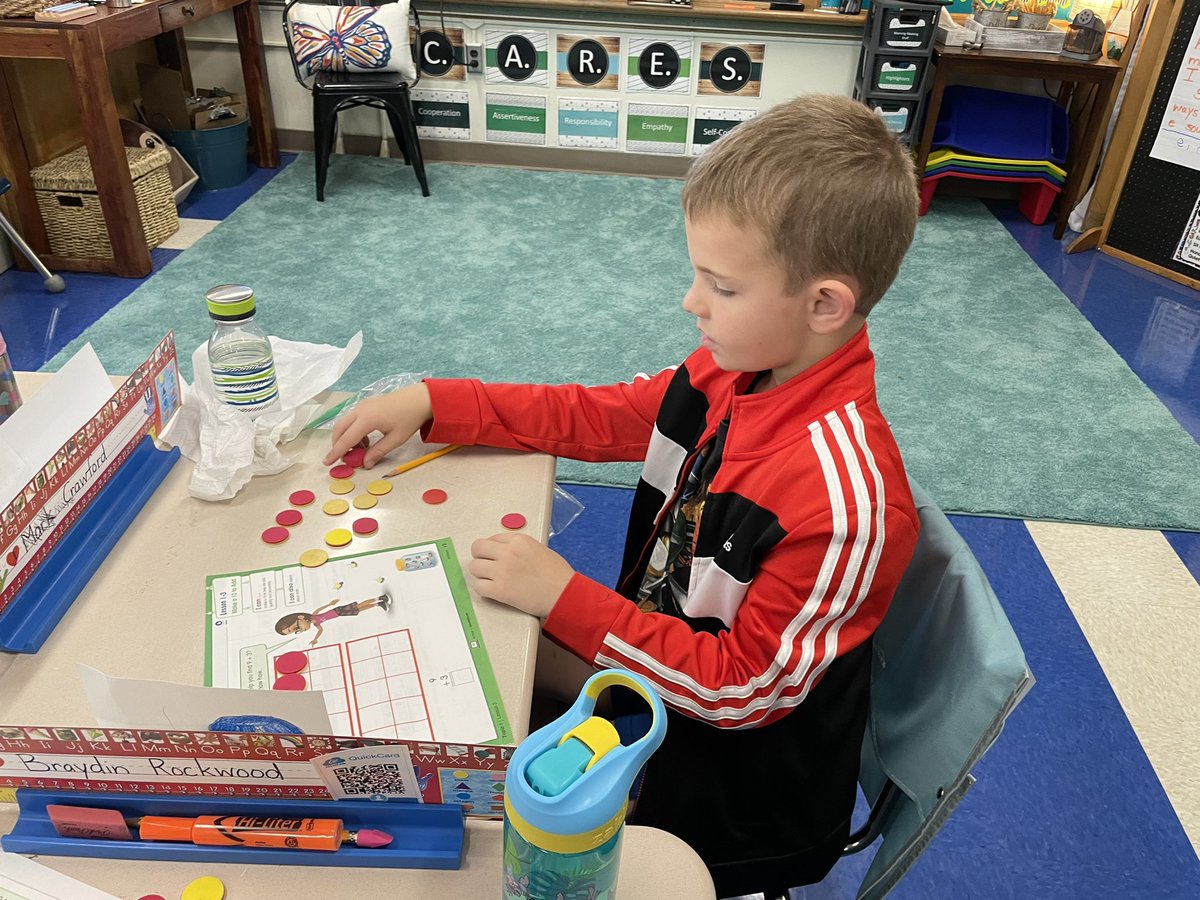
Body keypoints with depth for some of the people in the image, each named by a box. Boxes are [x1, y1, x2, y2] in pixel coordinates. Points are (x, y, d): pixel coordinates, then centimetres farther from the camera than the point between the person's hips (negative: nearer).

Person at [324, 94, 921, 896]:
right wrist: (432, 403, -4)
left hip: (737, 789, -6)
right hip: (655, 674, 6)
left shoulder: (844, 495, -33)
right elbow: (594, 417, 2)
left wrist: (565, 599, -25)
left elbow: (742, 688, -25)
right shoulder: (732, 371, -11)